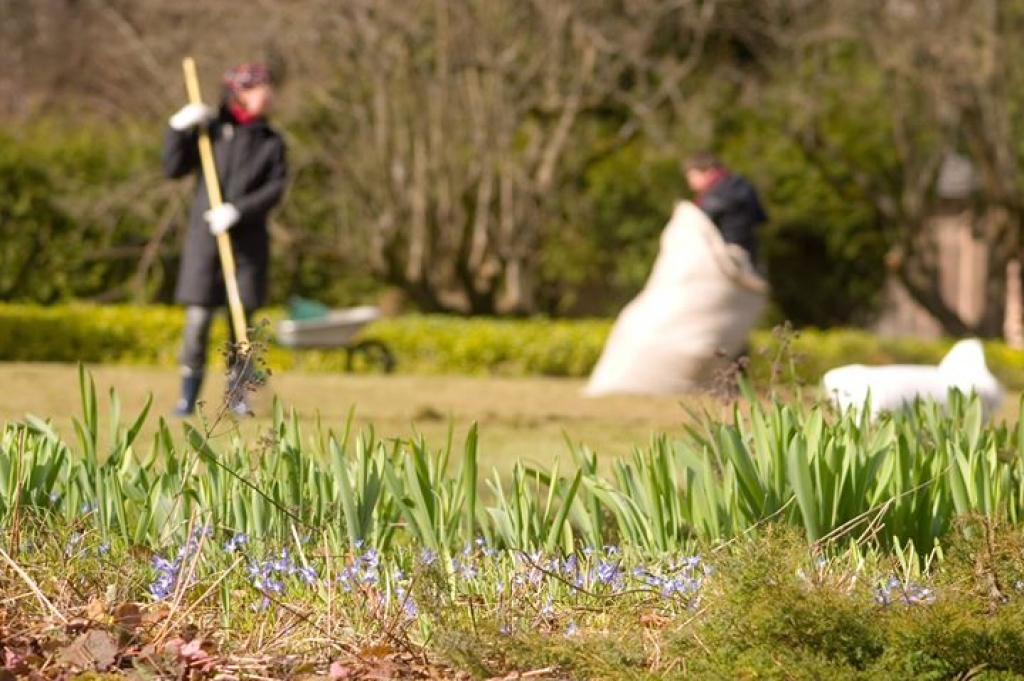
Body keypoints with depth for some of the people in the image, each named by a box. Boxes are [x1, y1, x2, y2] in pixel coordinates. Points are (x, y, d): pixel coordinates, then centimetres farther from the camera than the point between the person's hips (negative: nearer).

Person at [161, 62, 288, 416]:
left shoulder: (271, 142, 7)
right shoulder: (208, 128, 5)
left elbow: (275, 189, -4)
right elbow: (173, 168, 1)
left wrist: (237, 210, -17)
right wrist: (177, 128, -12)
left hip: (248, 239, 1)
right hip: (203, 235, -1)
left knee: (243, 318, 3)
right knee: (197, 319, -6)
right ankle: (188, 396, 0)